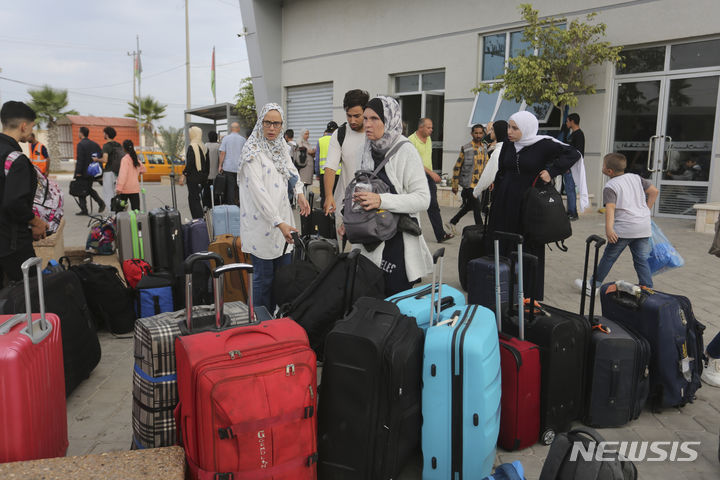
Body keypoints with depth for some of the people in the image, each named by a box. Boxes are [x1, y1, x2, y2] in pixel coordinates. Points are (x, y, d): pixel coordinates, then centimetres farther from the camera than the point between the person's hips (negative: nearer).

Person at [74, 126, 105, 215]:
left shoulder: (81, 144, -13)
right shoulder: (94, 144, 9)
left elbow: (80, 159, -17)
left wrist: (78, 172, -15)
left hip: (83, 173, -7)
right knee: (89, 188, 20)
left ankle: (84, 210, 2)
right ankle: (100, 202, 2)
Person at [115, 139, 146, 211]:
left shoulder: (125, 159, -9)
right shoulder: (135, 159, 11)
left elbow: (123, 173, -19)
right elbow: (143, 169, 26)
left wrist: (119, 187, -23)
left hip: (125, 189, -5)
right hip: (135, 188, 5)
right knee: (136, 208, -1)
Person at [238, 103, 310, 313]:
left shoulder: (281, 146, 12)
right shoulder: (253, 151, -12)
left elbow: (291, 170, 23)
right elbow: (258, 191, -19)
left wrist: (299, 193, 0)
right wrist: (279, 223, -25)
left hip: (282, 219, 8)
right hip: (262, 222, -8)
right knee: (264, 276, -1)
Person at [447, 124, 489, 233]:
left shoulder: (484, 149, 10)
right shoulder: (465, 148, -8)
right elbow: (457, 167, -5)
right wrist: (455, 185, -6)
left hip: (479, 184, 6)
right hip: (469, 184, -6)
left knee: (469, 206, 15)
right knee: (477, 208, -8)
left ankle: (452, 223, 31)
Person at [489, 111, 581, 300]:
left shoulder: (543, 144, -7)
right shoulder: (507, 145, 8)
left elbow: (573, 154, -6)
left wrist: (551, 171, -17)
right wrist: (495, 201, 12)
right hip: (505, 204, 5)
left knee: (530, 249, 2)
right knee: (502, 248, 5)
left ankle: (530, 295, 13)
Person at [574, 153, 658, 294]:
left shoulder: (610, 187, -7)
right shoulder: (636, 178, 11)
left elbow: (610, 207, -22)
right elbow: (654, 191, 15)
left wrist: (608, 228, -32)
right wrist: (646, 210, 22)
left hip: (624, 228, -5)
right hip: (644, 227, 5)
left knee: (608, 257, 6)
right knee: (642, 259, 10)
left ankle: (593, 285, 16)